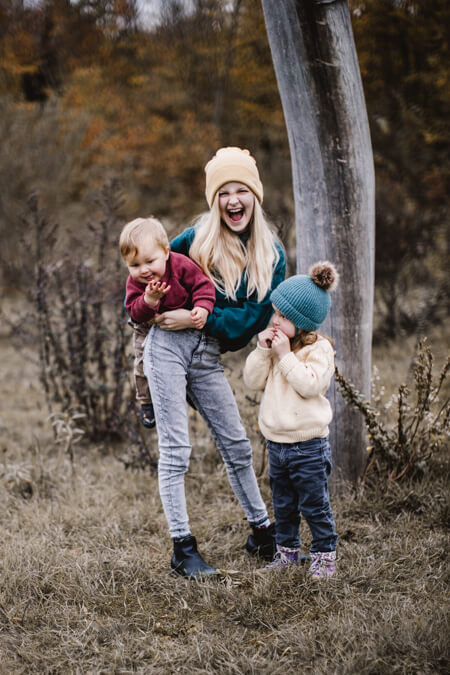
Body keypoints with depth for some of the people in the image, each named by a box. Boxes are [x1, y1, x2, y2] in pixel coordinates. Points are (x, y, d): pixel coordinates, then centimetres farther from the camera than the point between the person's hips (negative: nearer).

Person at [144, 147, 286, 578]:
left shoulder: (271, 255, 3)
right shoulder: (197, 239, -1)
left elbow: (254, 317, -5)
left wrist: (196, 318, -12)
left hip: (208, 357, 3)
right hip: (168, 347, -3)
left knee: (236, 446, 9)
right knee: (175, 449, -4)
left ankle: (262, 533, 24)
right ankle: (182, 549, 0)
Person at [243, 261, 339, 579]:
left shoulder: (319, 349, -12)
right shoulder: (276, 344, 7)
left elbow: (310, 384, -25)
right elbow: (253, 380, 3)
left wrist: (286, 356, -23)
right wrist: (262, 350, -10)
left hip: (308, 445, -6)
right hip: (277, 443, 6)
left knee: (314, 505, 3)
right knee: (283, 505, 17)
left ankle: (325, 554, 15)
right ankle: (287, 550, 29)